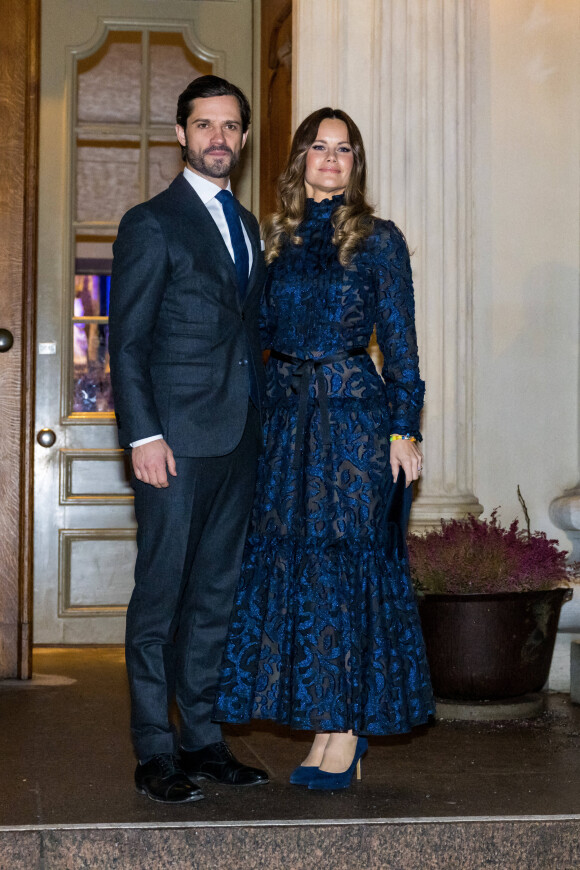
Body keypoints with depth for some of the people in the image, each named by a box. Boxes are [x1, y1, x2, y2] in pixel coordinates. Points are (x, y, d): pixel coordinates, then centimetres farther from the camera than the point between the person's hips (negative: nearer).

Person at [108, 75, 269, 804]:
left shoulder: (247, 226, 19)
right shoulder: (151, 223, -2)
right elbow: (127, 340, -7)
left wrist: (262, 425, 12)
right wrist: (143, 435, -16)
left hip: (239, 442, 7)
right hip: (177, 440, -7)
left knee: (216, 593, 10)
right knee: (162, 593, -2)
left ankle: (202, 738, 19)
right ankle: (156, 753, 4)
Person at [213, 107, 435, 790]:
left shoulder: (379, 240, 1)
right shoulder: (275, 237, 13)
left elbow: (399, 343, -1)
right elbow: (261, 332, 15)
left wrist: (404, 429, -7)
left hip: (355, 414, -4)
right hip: (287, 417, 5)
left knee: (345, 561, -3)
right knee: (286, 562, 3)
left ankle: (347, 734, 5)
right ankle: (326, 733, 13)